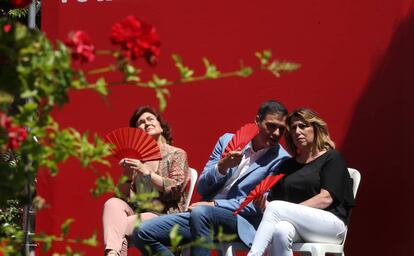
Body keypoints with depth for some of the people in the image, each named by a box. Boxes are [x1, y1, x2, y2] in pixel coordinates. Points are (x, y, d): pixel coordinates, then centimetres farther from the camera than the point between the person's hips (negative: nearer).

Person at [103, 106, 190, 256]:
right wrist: (127, 176, -4)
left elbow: (176, 189, -9)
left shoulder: (176, 154, 6)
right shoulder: (137, 158, 18)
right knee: (113, 203, -27)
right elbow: (126, 194, 14)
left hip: (166, 214, -4)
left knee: (119, 227, -28)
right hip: (138, 211, 4)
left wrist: (146, 172, -13)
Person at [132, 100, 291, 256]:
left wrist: (215, 204, -12)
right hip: (201, 215, 5)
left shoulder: (280, 159, 0)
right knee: (142, 233, -11)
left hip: (241, 222, -5)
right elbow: (202, 188, 10)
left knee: (201, 212, -38)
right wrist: (222, 165, -10)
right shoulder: (228, 141, 12)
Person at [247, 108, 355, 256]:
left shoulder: (332, 158, 7)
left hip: (331, 224, -4)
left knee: (276, 208, -29)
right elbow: (273, 199, 16)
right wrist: (263, 204, -8)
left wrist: (292, 211, -16)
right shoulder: (287, 165, 24)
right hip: (296, 226, 4)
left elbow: (326, 198, -7)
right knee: (281, 230, -35)